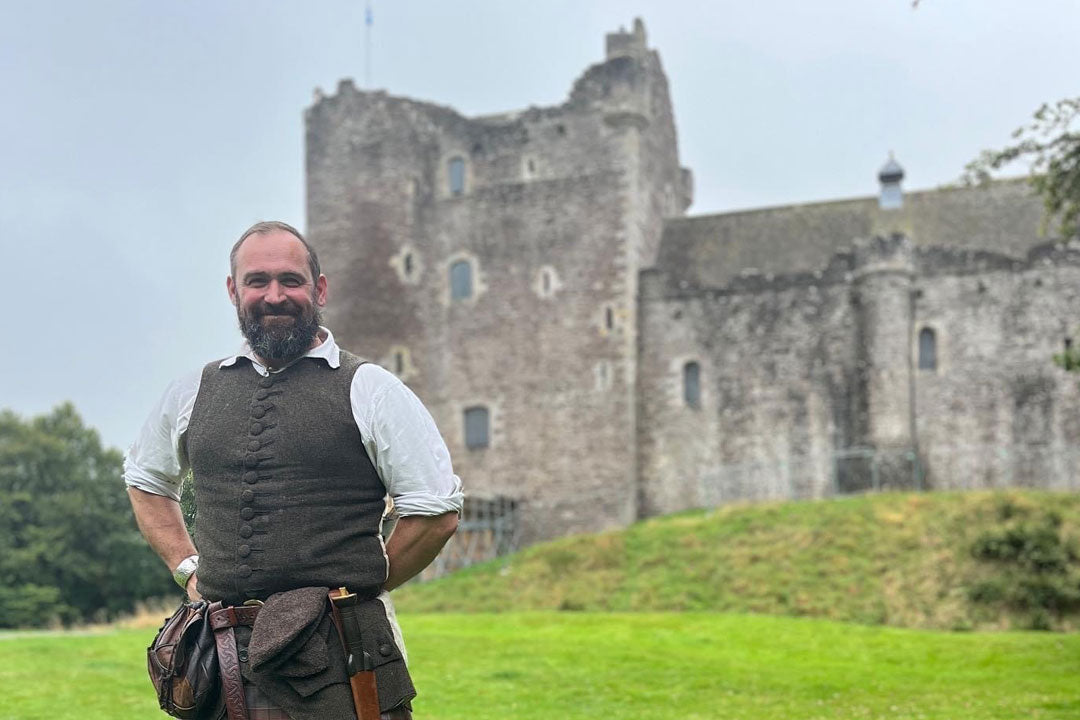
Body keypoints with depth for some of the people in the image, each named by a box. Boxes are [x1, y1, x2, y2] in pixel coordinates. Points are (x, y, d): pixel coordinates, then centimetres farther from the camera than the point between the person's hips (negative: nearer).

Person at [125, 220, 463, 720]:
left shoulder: (369, 390, 0)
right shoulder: (193, 394, 12)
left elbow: (436, 515, -1)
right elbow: (145, 480, 29)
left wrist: (362, 586, 0)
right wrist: (187, 568, 17)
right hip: (221, 655, 3)